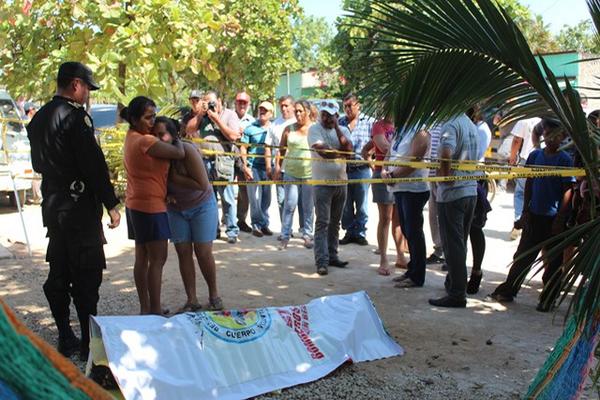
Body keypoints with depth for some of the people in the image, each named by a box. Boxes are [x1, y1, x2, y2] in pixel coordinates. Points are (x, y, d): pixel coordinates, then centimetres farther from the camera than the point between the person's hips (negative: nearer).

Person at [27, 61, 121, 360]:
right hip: (79, 207, -9)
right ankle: (89, 342, 4)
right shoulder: (75, 116, -16)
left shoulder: (38, 118, 11)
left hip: (52, 206, 9)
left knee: (59, 274, 13)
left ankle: (66, 339, 23)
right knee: (86, 277, -2)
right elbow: (94, 164, -18)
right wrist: (111, 205, -13)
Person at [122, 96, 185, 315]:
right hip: (151, 206, -10)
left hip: (135, 205, 10)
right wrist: (176, 138, 3)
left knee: (142, 257, 13)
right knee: (157, 259, -3)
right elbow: (179, 154, -15)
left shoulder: (132, 138, 11)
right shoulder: (145, 141, -19)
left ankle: (145, 307, 21)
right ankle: (155, 310, 1)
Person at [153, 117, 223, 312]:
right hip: (176, 210, 5)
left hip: (202, 206, -4)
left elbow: (202, 184, -27)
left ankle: (214, 295, 16)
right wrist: (167, 195, -17)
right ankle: (191, 300, 10)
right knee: (183, 253, 2)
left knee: (203, 252, -3)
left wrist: (175, 178, -27)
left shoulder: (187, 150, -26)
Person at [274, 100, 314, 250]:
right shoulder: (289, 129, 6)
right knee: (289, 205, -1)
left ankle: (307, 235, 18)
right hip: (291, 172, 1)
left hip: (310, 173, -1)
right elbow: (282, 150, 9)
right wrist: (277, 168, 3)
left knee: (308, 207, 7)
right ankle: (285, 236, 7)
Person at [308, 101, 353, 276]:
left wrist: (337, 127, -10)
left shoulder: (343, 130, 9)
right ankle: (321, 262, -7)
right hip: (323, 183, -5)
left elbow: (348, 149, -10)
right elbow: (322, 151, -18)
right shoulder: (314, 129, -4)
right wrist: (341, 152, -5)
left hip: (341, 182, 5)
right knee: (323, 223, -7)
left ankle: (332, 256, 22)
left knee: (335, 222, 12)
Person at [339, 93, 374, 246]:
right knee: (346, 205, 10)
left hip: (362, 169, -3)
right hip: (344, 169, 3)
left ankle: (360, 233, 15)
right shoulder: (340, 123, 10)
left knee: (362, 205, 4)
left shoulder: (369, 122, 0)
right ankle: (349, 232, 21)